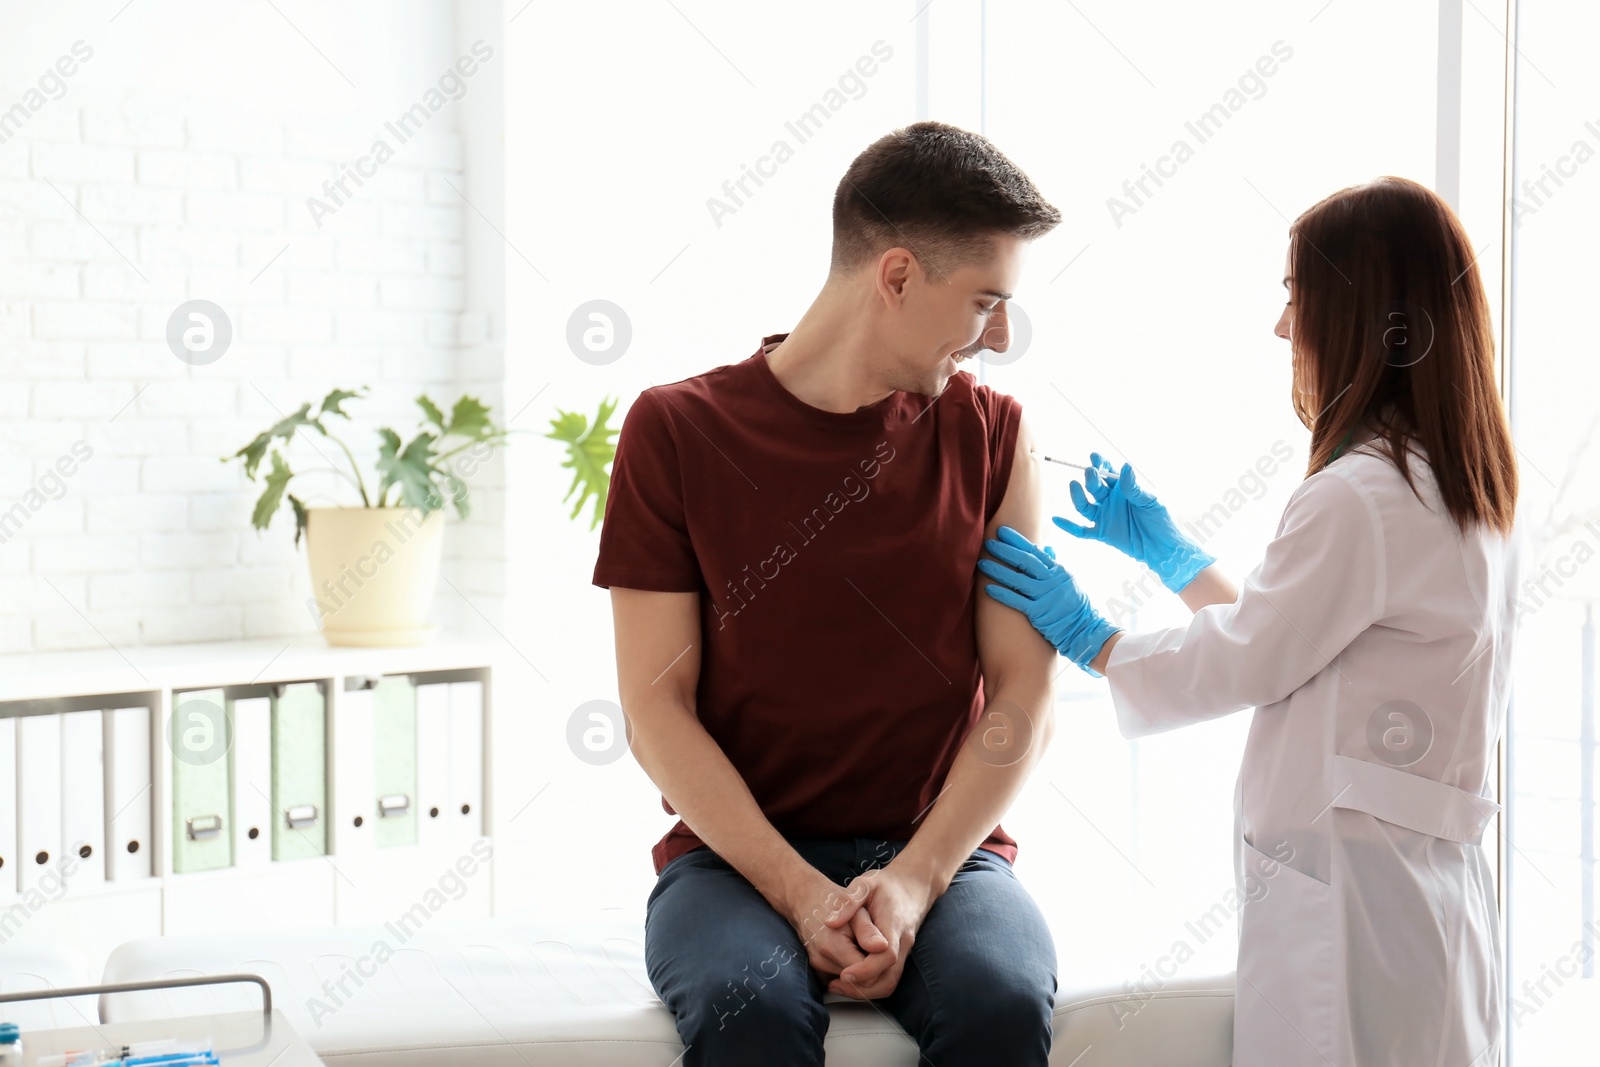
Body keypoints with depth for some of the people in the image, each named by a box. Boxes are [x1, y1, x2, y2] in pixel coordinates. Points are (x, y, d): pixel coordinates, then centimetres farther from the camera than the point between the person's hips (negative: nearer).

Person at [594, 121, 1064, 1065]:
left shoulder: (990, 433, 6)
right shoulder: (677, 430, 0)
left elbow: (1025, 699, 1)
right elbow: (656, 709, -4)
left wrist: (914, 882, -14)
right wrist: (797, 891, -16)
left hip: (940, 849, 2)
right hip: (737, 856, -1)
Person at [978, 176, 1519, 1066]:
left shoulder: (1356, 499, -18)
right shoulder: (1466, 493, 12)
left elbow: (1236, 667, -11)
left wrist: (1087, 637, 4)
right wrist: (1166, 550, 23)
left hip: (1345, 885, -9)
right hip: (1435, 877, 9)